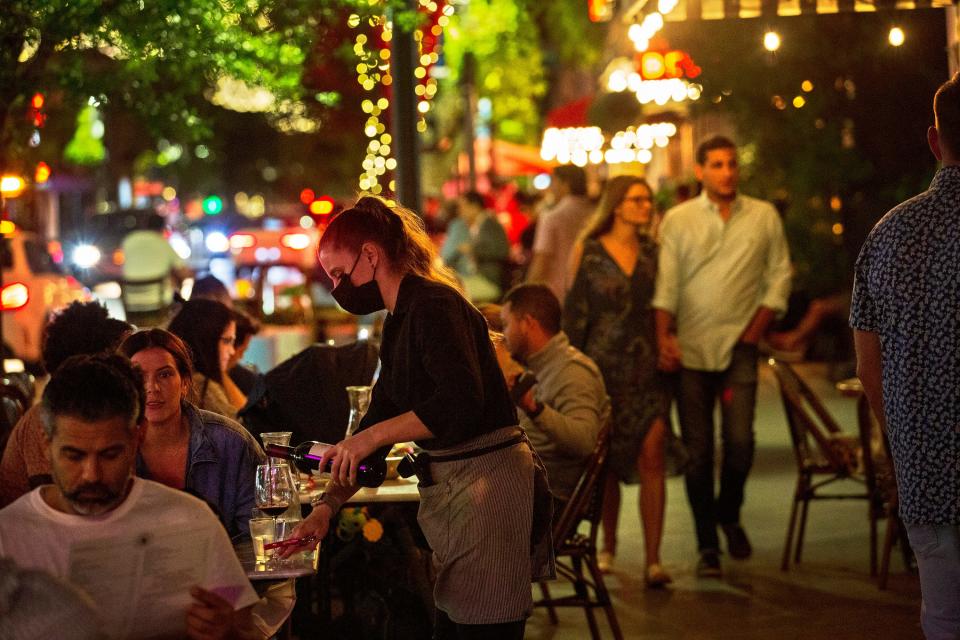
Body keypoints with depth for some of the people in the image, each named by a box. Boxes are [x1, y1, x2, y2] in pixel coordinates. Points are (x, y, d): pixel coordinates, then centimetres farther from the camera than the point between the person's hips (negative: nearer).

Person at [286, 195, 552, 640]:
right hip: (451, 486, 10)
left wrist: (371, 436, -22)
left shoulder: (433, 304, -13)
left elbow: (461, 401, -26)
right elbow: (376, 423, 19)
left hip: (486, 483, -10)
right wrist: (326, 506, 12)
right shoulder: (400, 322, 17)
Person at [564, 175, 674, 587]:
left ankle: (653, 559, -11)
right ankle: (608, 548, 25)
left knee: (652, 455, -11)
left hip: (648, 369, 1)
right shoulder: (589, 252, 3)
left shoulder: (653, 252, 10)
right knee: (605, 462, 7)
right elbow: (574, 313, 3)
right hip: (603, 368, -1)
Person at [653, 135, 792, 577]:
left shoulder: (764, 217, 6)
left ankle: (729, 513, 18)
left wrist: (753, 333, 1)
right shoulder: (678, 220, 4)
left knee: (740, 440, -11)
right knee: (697, 450, 2)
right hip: (689, 348, 0)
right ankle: (707, 546, 12)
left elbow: (778, 279, 9)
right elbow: (665, 285, -1)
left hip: (738, 346, 0)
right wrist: (664, 337, -13)